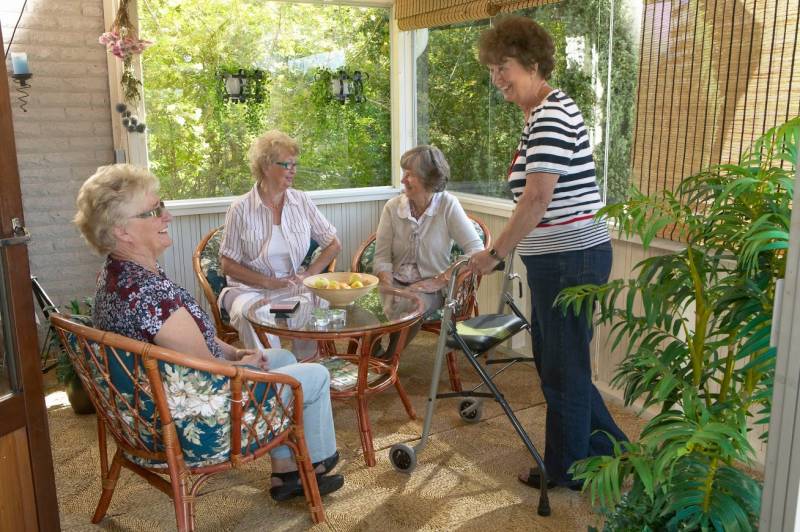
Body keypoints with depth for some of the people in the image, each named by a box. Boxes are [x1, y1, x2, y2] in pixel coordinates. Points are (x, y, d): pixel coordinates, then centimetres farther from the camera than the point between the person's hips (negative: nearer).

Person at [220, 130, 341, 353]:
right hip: (250, 288, -2)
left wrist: (308, 274, -5)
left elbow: (334, 245, 10)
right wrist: (268, 282, -14)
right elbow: (228, 265, -2)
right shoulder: (241, 209, -4)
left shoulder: (302, 202, 5)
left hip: (293, 286, 2)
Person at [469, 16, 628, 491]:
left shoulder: (551, 114, -17)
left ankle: (568, 471, 25)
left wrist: (495, 253, -17)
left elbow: (537, 199, -25)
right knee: (554, 359, 19)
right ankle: (612, 450, 34)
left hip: (571, 260, -10)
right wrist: (506, 251, 20)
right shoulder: (542, 114, 14)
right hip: (560, 259, 10)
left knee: (563, 368, 5)